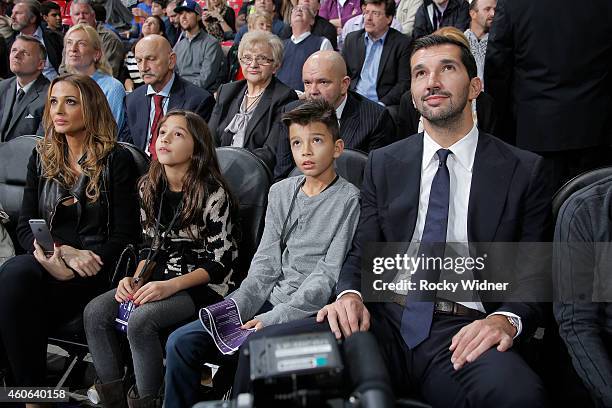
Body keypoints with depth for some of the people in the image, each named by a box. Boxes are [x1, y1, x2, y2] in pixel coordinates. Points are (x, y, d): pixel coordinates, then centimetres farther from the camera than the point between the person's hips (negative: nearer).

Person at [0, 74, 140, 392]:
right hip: (53, 266, 4)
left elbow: (124, 236, -2)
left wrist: (81, 262, -17)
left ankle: (31, 391, -17)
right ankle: (31, 389, -18)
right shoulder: (42, 157, 17)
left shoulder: (117, 159, 3)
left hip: (94, 270, -4)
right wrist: (64, 252, -10)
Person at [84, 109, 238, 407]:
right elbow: (149, 245, 15)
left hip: (202, 286, -7)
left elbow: (221, 261, -12)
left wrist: (171, 286, -21)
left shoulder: (213, 193, -13)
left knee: (140, 321, -30)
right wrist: (135, 279, -4)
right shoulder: (149, 186, 8)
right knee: (95, 312, -14)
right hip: (158, 280, 7)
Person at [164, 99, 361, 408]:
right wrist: (233, 309, -5)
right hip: (270, 300, 6)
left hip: (311, 312, -6)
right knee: (181, 341, -5)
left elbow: (328, 278, -13)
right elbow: (266, 265, 9)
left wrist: (272, 318, -19)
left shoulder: (349, 200, -8)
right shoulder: (280, 192, 13)